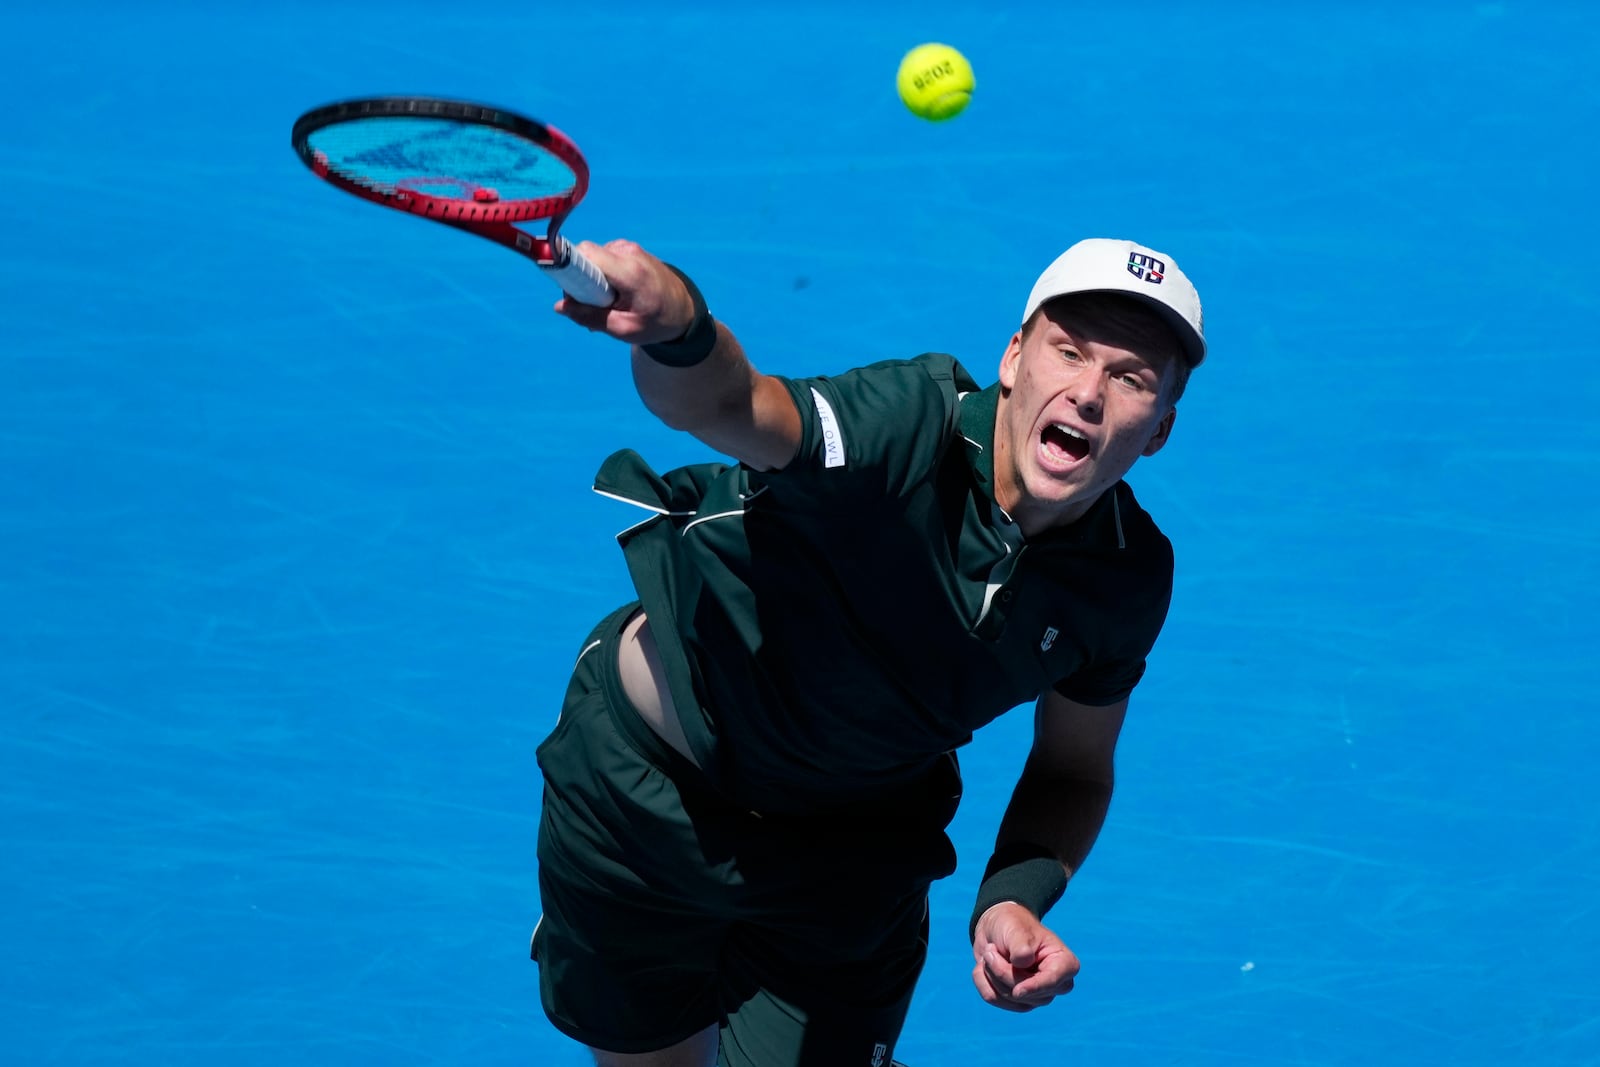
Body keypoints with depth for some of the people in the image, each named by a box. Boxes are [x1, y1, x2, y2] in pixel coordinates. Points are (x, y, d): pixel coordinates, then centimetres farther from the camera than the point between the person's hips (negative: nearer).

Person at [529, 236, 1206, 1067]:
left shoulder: (1130, 581, -16)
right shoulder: (913, 427, -33)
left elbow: (1073, 770, 1)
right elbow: (729, 405, -54)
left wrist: (1014, 899, -18)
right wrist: (677, 330, -77)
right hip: (644, 783, -3)